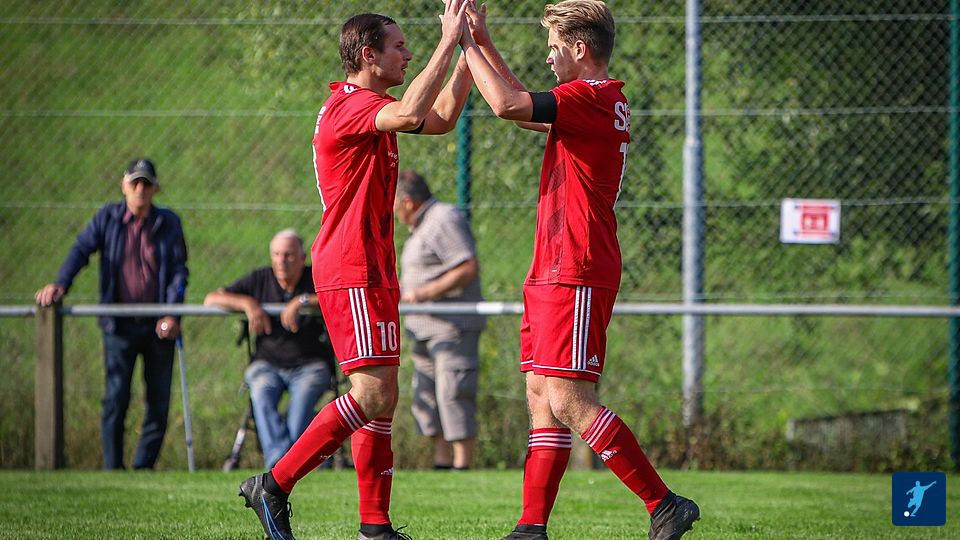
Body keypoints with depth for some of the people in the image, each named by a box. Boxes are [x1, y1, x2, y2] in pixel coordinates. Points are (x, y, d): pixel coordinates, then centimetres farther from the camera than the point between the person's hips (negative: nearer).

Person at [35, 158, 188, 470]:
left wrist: (172, 315, -12)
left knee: (159, 401, 3)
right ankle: (112, 470, -5)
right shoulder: (108, 218, 5)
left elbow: (178, 271, 2)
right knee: (116, 398, -10)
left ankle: (144, 467, 13)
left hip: (158, 326, 2)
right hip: (120, 324, -2)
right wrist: (60, 284, -20)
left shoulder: (168, 223, 6)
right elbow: (82, 249, -3)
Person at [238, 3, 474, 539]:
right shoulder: (348, 106, -14)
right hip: (353, 271, -11)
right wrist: (448, 44, -28)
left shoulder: (369, 106, 17)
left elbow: (441, 118, 27)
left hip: (373, 271, 11)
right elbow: (411, 115, -33)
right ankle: (274, 485, -12)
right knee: (373, 394, -15)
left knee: (382, 397, 9)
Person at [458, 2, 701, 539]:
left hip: (577, 276, -11)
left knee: (568, 401, -14)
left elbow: (509, 104, -24)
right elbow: (526, 106, 32)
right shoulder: (604, 100, 17)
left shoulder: (592, 97, -14)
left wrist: (464, 44, -12)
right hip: (553, 274, 11)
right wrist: (485, 44, 27)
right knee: (541, 395, 8)